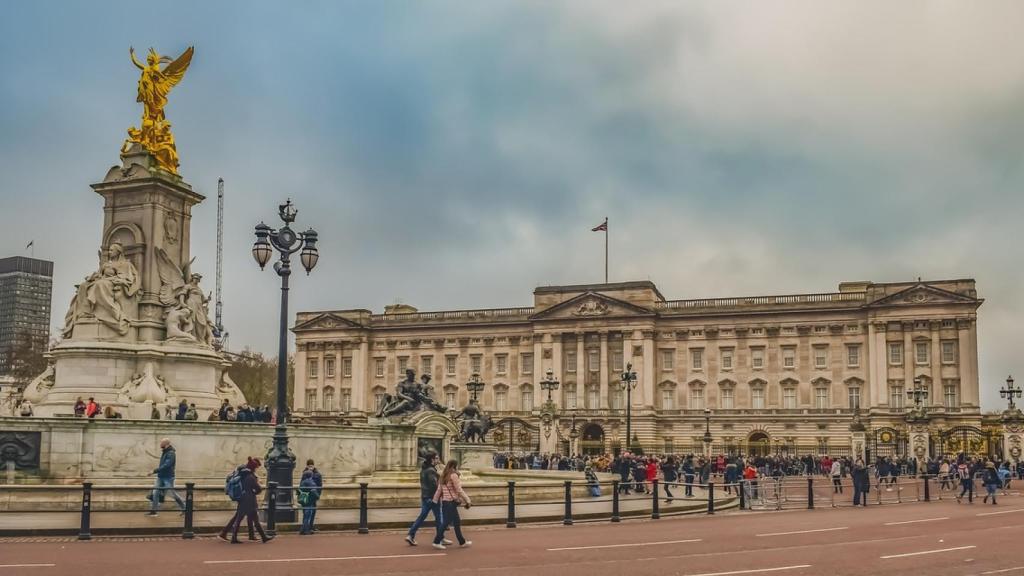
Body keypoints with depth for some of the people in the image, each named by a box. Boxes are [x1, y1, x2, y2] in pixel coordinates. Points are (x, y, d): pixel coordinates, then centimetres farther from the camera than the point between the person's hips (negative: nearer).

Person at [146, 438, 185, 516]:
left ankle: (184, 509, 10)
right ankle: (153, 510, 8)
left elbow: (166, 465, -26)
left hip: (168, 478, -9)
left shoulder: (171, 454, -17)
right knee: (155, 493, 2)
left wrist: (155, 470, -26)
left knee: (173, 494, -2)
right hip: (161, 477, 9)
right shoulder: (164, 453, 12)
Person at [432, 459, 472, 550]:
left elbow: (439, 490, 11)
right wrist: (467, 500, -9)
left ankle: (462, 542, 22)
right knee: (446, 522, -5)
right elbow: (459, 490, -13)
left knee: (456, 522, 15)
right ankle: (437, 542, -5)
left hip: (444, 502, 9)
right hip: (451, 502, -9)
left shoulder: (444, 476, 12)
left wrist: (435, 500, 13)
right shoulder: (453, 475, -12)